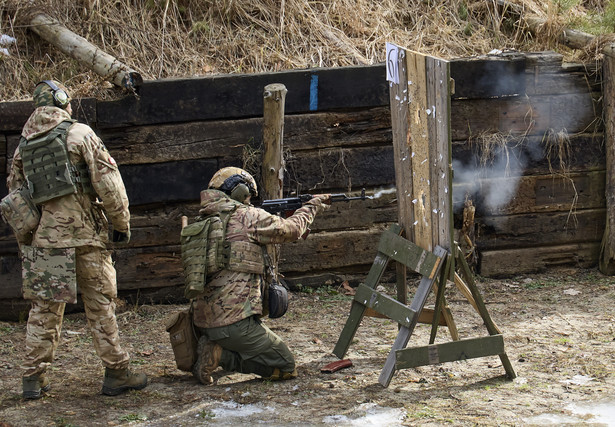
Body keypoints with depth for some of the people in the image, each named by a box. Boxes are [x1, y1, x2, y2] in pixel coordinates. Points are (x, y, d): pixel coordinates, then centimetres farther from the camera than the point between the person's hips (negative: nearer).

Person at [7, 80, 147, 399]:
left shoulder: (23, 145, 13)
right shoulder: (79, 133, -3)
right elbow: (107, 181, -9)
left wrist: (25, 246, 22)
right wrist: (121, 222, -1)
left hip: (43, 236, 5)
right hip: (84, 233, -4)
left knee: (44, 307, 11)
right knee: (100, 304, 2)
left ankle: (34, 378, 12)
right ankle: (116, 374, 6)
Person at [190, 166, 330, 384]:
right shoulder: (247, 216, -7)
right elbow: (291, 229, 6)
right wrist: (312, 205, 24)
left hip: (203, 320, 8)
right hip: (234, 321, -8)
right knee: (286, 368, 4)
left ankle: (214, 347, 6)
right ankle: (220, 354, -8)